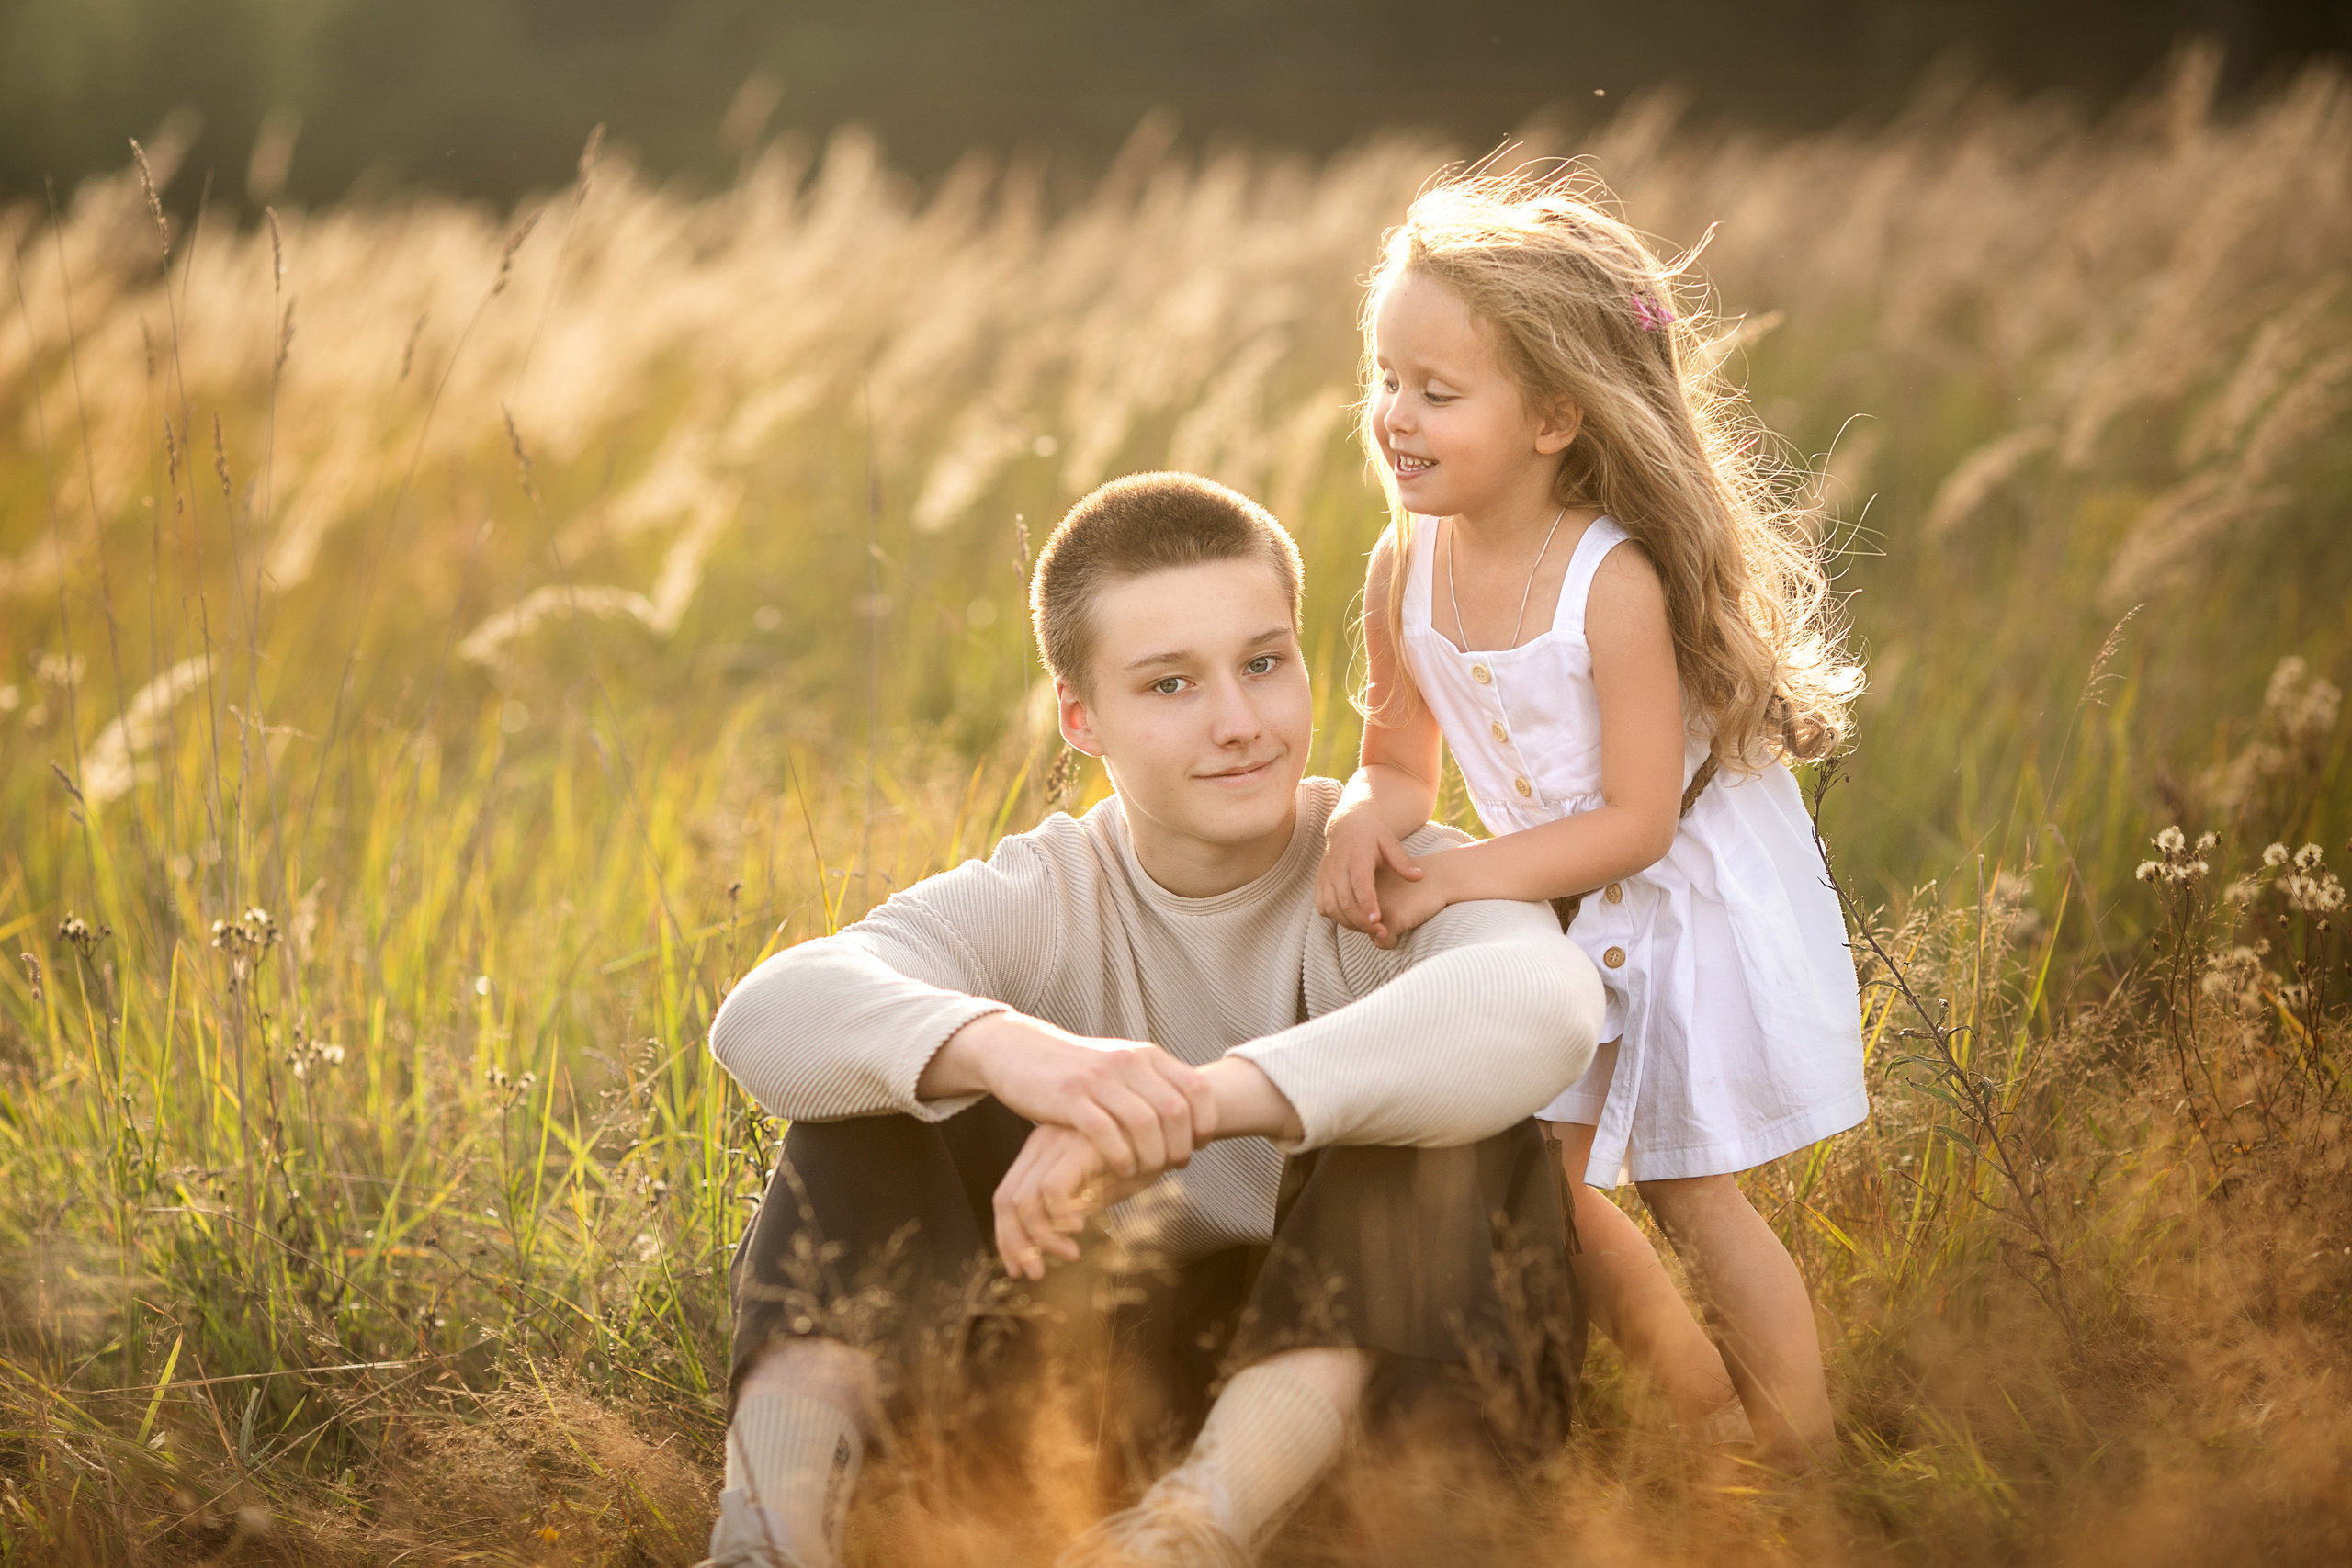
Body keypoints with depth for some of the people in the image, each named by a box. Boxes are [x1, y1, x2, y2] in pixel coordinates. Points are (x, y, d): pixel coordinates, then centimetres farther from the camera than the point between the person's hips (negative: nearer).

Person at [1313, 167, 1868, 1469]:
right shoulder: (1406, 569, -11)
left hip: (1688, 903, -6)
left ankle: (1805, 1467, 20)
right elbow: (1401, 763, 0)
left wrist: (1447, 882, -28)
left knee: (1687, 1193, 1)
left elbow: (1637, 823, -26)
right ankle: (1693, 1395, 31)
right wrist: (1363, 822, -23)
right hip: (1556, 912, 6)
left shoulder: (1615, 581, -29)